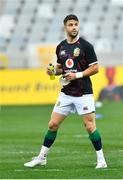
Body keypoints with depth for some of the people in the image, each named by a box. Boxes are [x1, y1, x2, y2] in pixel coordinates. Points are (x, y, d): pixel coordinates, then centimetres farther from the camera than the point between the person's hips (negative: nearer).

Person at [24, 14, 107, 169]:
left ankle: (101, 160, 2)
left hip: (83, 93, -5)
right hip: (66, 93, 5)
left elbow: (95, 68, -7)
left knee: (90, 126, -7)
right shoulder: (60, 47, 9)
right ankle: (42, 157, 16)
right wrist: (54, 71, 0)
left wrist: (78, 75, -17)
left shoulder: (85, 46, -7)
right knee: (53, 124, 5)